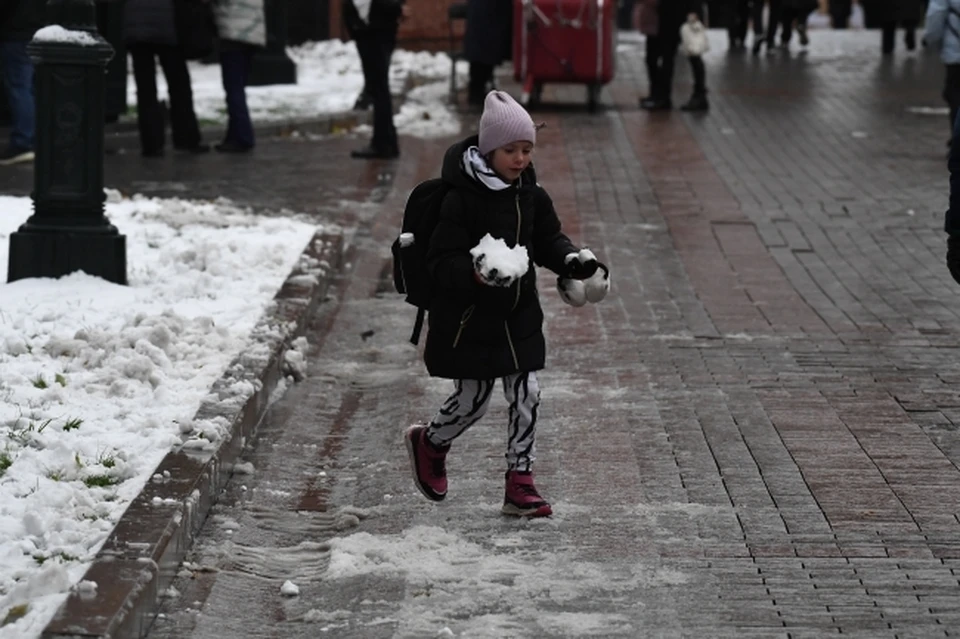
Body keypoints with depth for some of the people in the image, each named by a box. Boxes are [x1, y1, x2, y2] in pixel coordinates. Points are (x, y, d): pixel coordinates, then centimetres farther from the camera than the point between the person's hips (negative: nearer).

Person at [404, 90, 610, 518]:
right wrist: (475, 273, -39)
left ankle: (520, 483, 13)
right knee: (474, 399, 5)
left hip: (519, 316, 6)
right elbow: (441, 263, -20)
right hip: (468, 320, -6)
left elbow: (548, 241, 13)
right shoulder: (461, 199, -18)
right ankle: (429, 443, 35)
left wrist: (573, 261, -8)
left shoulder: (531, 196, 2)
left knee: (526, 396, 3)